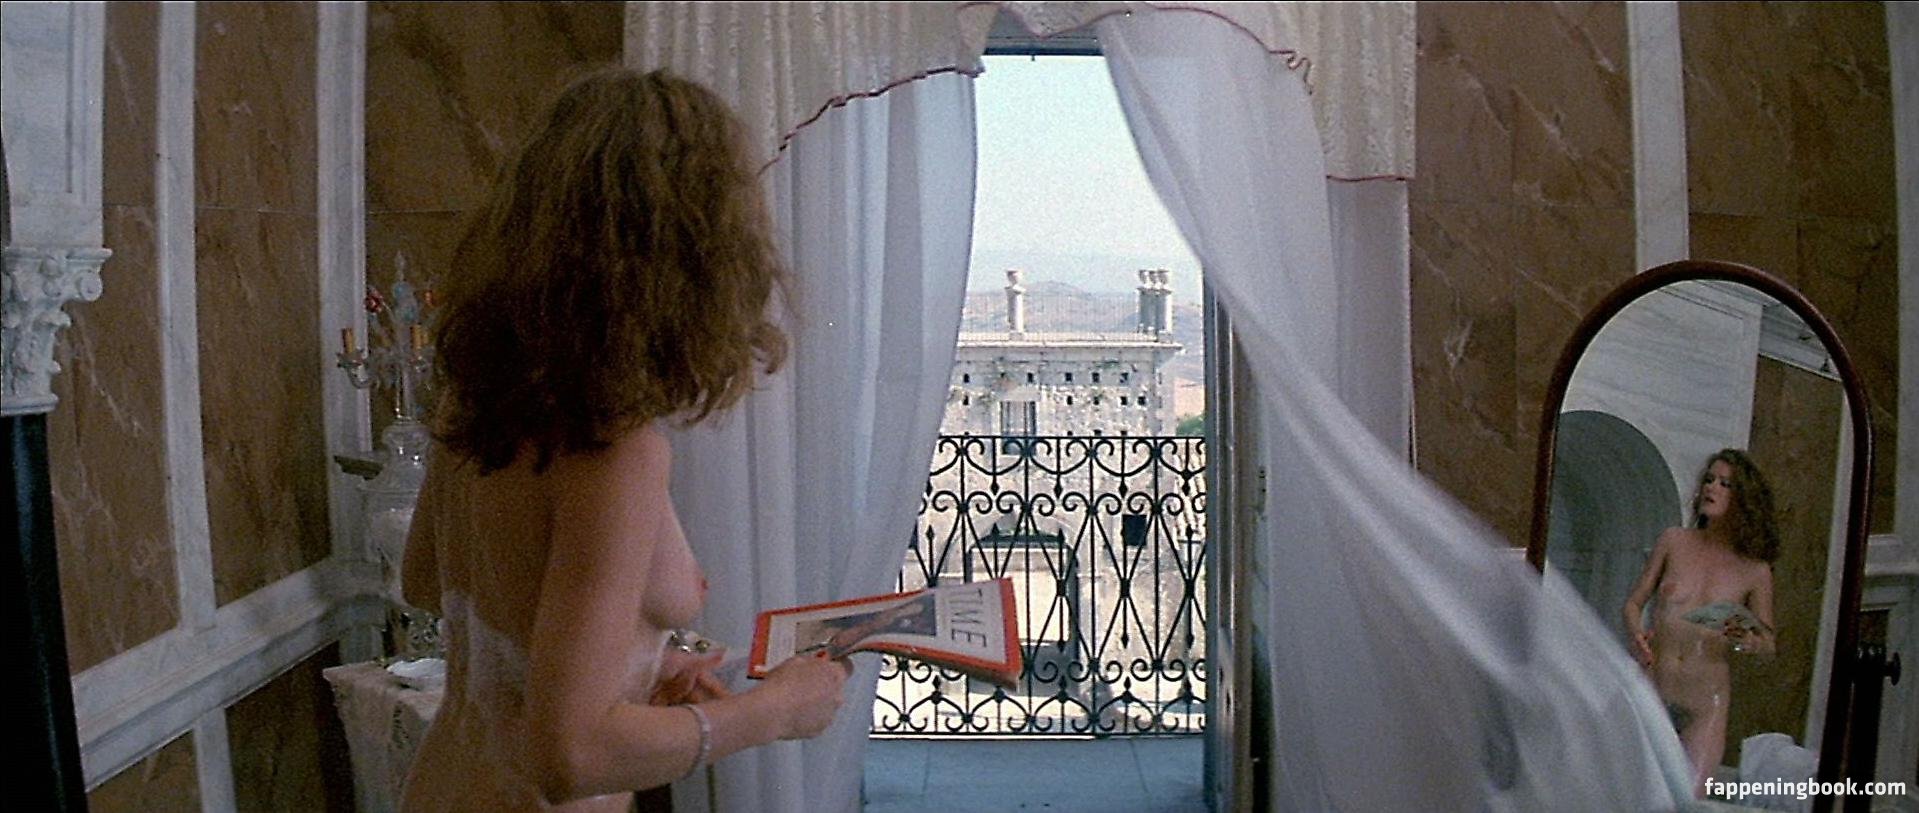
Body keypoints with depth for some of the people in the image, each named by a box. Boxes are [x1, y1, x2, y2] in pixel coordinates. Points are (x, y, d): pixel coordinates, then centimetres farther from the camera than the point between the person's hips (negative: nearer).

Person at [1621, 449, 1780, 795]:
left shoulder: (1755, 571, 2)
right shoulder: (1673, 542, 5)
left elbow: (1770, 644, 10)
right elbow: (1634, 602, 10)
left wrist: (1749, 642, -13)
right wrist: (1636, 635, -11)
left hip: (1704, 704, -1)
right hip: (1649, 691, 1)